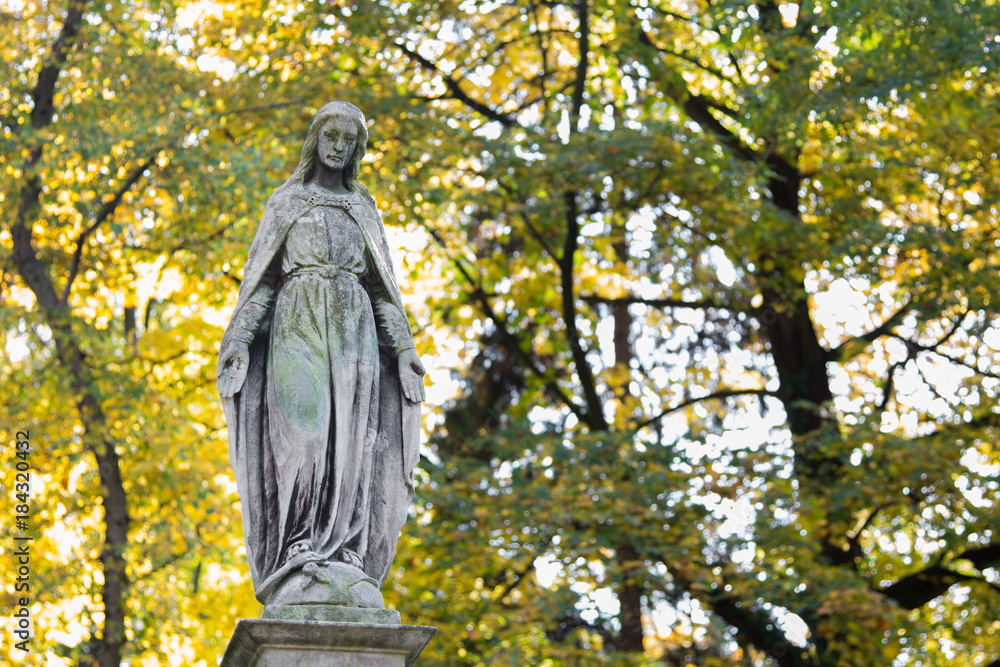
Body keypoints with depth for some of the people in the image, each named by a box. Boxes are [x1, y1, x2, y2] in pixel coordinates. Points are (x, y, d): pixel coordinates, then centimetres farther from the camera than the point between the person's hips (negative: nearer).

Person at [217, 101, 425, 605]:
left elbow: (383, 285, 16)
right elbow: (261, 276, 8)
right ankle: (298, 547, -19)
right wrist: (239, 337, -5)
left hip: (353, 327, 2)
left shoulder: (364, 209, 20)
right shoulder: (286, 201, 14)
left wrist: (403, 347, 4)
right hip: (298, 321, -2)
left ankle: (345, 550, -10)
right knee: (300, 426, -18)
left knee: (350, 435, -9)